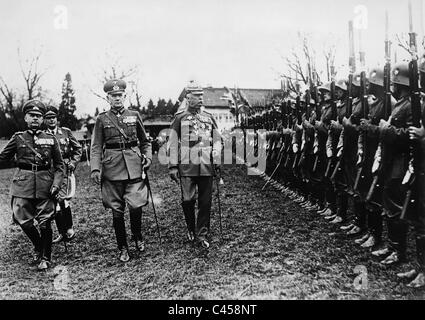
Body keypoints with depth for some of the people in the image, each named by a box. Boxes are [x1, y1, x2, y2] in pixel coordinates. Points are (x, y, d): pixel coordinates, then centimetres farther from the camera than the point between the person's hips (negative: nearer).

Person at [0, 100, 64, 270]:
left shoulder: (51, 139, 6)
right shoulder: (18, 138, 7)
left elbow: (59, 165, 8)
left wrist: (56, 184, -4)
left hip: (45, 185, -1)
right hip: (23, 184, 1)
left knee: (45, 222, 0)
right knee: (23, 221, 2)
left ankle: (46, 257, 16)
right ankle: (38, 248, 29)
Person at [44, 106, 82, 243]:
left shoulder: (66, 132, 5)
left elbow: (78, 148, 12)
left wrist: (73, 162, 2)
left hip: (64, 169, -2)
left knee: (61, 198, -14)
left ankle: (69, 229, 1)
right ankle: (62, 233, 17)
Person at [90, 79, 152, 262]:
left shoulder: (134, 116, 10)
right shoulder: (102, 119, 7)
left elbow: (145, 142, 17)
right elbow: (96, 147, 3)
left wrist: (148, 158, 1)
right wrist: (95, 169, -9)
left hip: (134, 166, 0)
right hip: (112, 167, 0)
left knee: (136, 206, -9)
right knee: (117, 211, 5)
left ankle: (138, 237, 20)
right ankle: (123, 248, 19)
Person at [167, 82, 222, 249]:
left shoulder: (209, 117, 13)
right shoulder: (180, 118, 4)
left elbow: (217, 140, 16)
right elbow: (172, 143, 3)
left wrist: (216, 159, 4)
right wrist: (173, 166, -3)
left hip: (206, 166, 3)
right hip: (187, 166, -2)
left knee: (205, 202, 3)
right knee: (188, 199, -4)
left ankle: (202, 235, 14)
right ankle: (191, 228, 23)